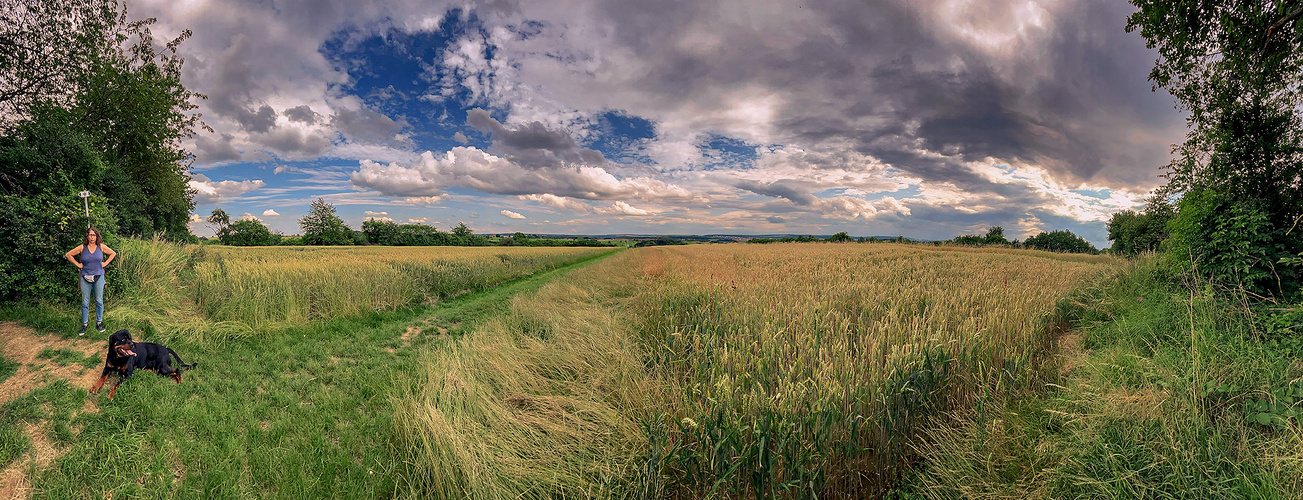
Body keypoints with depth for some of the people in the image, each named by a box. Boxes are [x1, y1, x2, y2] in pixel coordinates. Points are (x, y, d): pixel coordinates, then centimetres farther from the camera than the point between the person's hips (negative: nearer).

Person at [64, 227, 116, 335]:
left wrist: (105, 263, 6)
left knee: (99, 301, 4)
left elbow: (113, 253, 16)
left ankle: (99, 323, 15)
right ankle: (84, 325, 11)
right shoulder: (82, 247, 0)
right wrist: (77, 264, 3)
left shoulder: (101, 247, 2)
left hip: (98, 277, 0)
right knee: (85, 302, 4)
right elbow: (68, 255, 9)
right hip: (85, 277, 0)